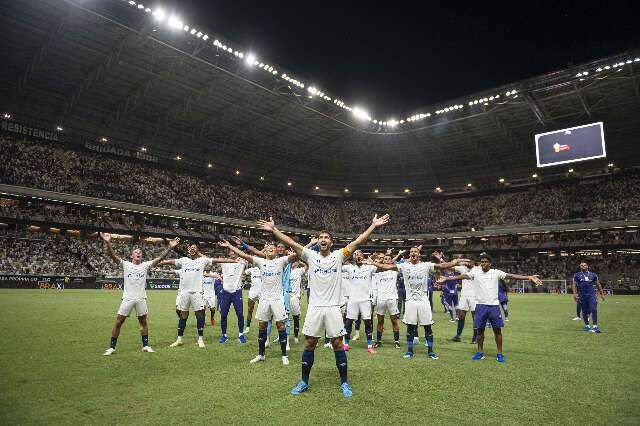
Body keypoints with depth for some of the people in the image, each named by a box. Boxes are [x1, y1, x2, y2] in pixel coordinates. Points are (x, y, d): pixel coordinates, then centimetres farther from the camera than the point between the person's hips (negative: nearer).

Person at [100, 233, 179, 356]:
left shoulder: (145, 265, 5)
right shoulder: (126, 264, 1)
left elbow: (160, 257, -3)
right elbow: (113, 255, -11)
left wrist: (170, 247, -16)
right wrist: (108, 243, -28)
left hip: (141, 298, 2)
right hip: (128, 298, -2)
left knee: (143, 322, 11)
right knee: (118, 322, 1)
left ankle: (145, 345, 22)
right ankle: (112, 347, 15)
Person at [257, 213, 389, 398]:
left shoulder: (338, 256, 2)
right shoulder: (311, 256, 3)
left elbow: (357, 242, -5)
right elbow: (291, 243, -4)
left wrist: (374, 225, -12)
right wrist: (273, 229, -12)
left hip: (333, 308, -1)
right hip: (314, 307, 1)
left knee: (338, 344, 5)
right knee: (309, 344, 8)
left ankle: (344, 382, 20)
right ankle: (304, 382, 23)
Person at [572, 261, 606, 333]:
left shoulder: (593, 275, 11)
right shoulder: (577, 275, 6)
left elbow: (598, 284, 17)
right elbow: (574, 284, 2)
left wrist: (602, 294, 15)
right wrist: (575, 293, -10)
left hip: (591, 294, 0)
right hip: (582, 295, 0)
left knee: (593, 309, -13)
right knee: (584, 311, 7)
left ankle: (594, 326, -10)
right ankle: (587, 325, 23)